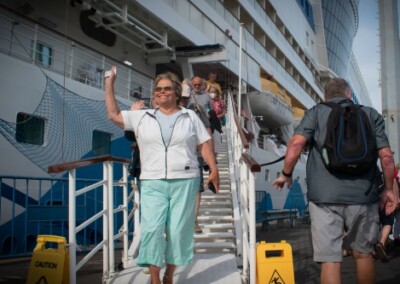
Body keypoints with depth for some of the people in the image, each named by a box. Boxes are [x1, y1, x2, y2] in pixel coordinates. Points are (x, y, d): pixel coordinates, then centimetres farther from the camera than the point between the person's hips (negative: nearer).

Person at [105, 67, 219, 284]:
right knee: (152, 229, -8)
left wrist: (214, 169, -2)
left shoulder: (190, 117, 9)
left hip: (185, 182, 0)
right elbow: (113, 115, 10)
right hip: (153, 183, 1)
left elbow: (204, 144, 7)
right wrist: (109, 83, 9)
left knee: (179, 231, 3)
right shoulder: (142, 117, 11)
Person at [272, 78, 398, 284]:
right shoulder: (371, 114, 12)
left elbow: (296, 143, -8)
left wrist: (286, 174, 5)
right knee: (363, 254, 20)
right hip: (363, 195, 2)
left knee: (330, 259, 1)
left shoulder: (316, 112, 7)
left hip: (324, 196, -2)